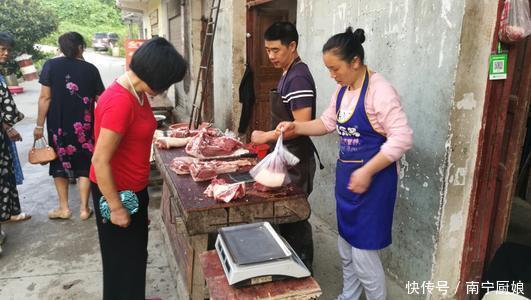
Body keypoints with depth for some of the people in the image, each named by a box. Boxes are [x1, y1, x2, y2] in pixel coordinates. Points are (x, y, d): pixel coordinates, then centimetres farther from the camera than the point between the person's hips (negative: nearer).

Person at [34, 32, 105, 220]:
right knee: (84, 165, 10)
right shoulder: (90, 69, -3)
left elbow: (45, 97, -8)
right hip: (83, 126, 0)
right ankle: (84, 208, 14)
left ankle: (64, 208, 20)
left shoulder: (51, 65, -5)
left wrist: (39, 125, -2)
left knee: (60, 164, 14)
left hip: (58, 125, 0)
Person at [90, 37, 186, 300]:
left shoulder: (137, 94, 3)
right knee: (122, 258, 11)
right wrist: (116, 207, -19)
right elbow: (100, 161, -26)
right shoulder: (120, 102, -27)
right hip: (115, 192, -9)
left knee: (136, 252, 24)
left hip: (133, 188, 9)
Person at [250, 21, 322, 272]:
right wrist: (271, 139, 17)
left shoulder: (298, 77, -20)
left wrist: (266, 136, -18)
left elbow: (302, 126, -26)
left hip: (297, 160, -10)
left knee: (295, 216, 4)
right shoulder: (287, 74, 11)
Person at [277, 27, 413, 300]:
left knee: (363, 252, 0)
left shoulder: (379, 90, -19)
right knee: (345, 247, 19)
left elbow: (402, 138, -22)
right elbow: (327, 123, 18)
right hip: (345, 175, 8)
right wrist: (295, 127, 4)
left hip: (372, 178, -8)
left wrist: (367, 171, -24)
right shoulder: (342, 90, 6)